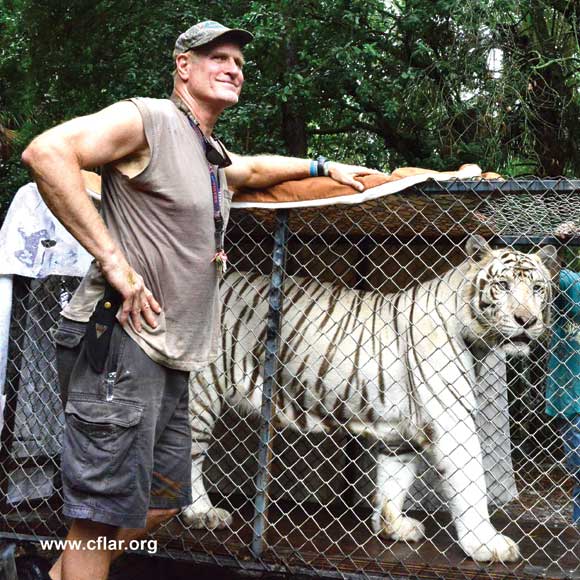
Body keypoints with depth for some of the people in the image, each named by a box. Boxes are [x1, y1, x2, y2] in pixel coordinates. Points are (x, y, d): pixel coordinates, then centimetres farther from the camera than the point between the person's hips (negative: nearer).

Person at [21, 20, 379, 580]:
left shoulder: (213, 156, 21)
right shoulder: (147, 119, -8)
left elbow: (253, 168, 46)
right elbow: (46, 151, -22)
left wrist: (324, 166, 45)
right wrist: (112, 258, -23)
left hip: (168, 356, 10)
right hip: (119, 340, -10)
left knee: (161, 502, 14)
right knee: (106, 513, -10)